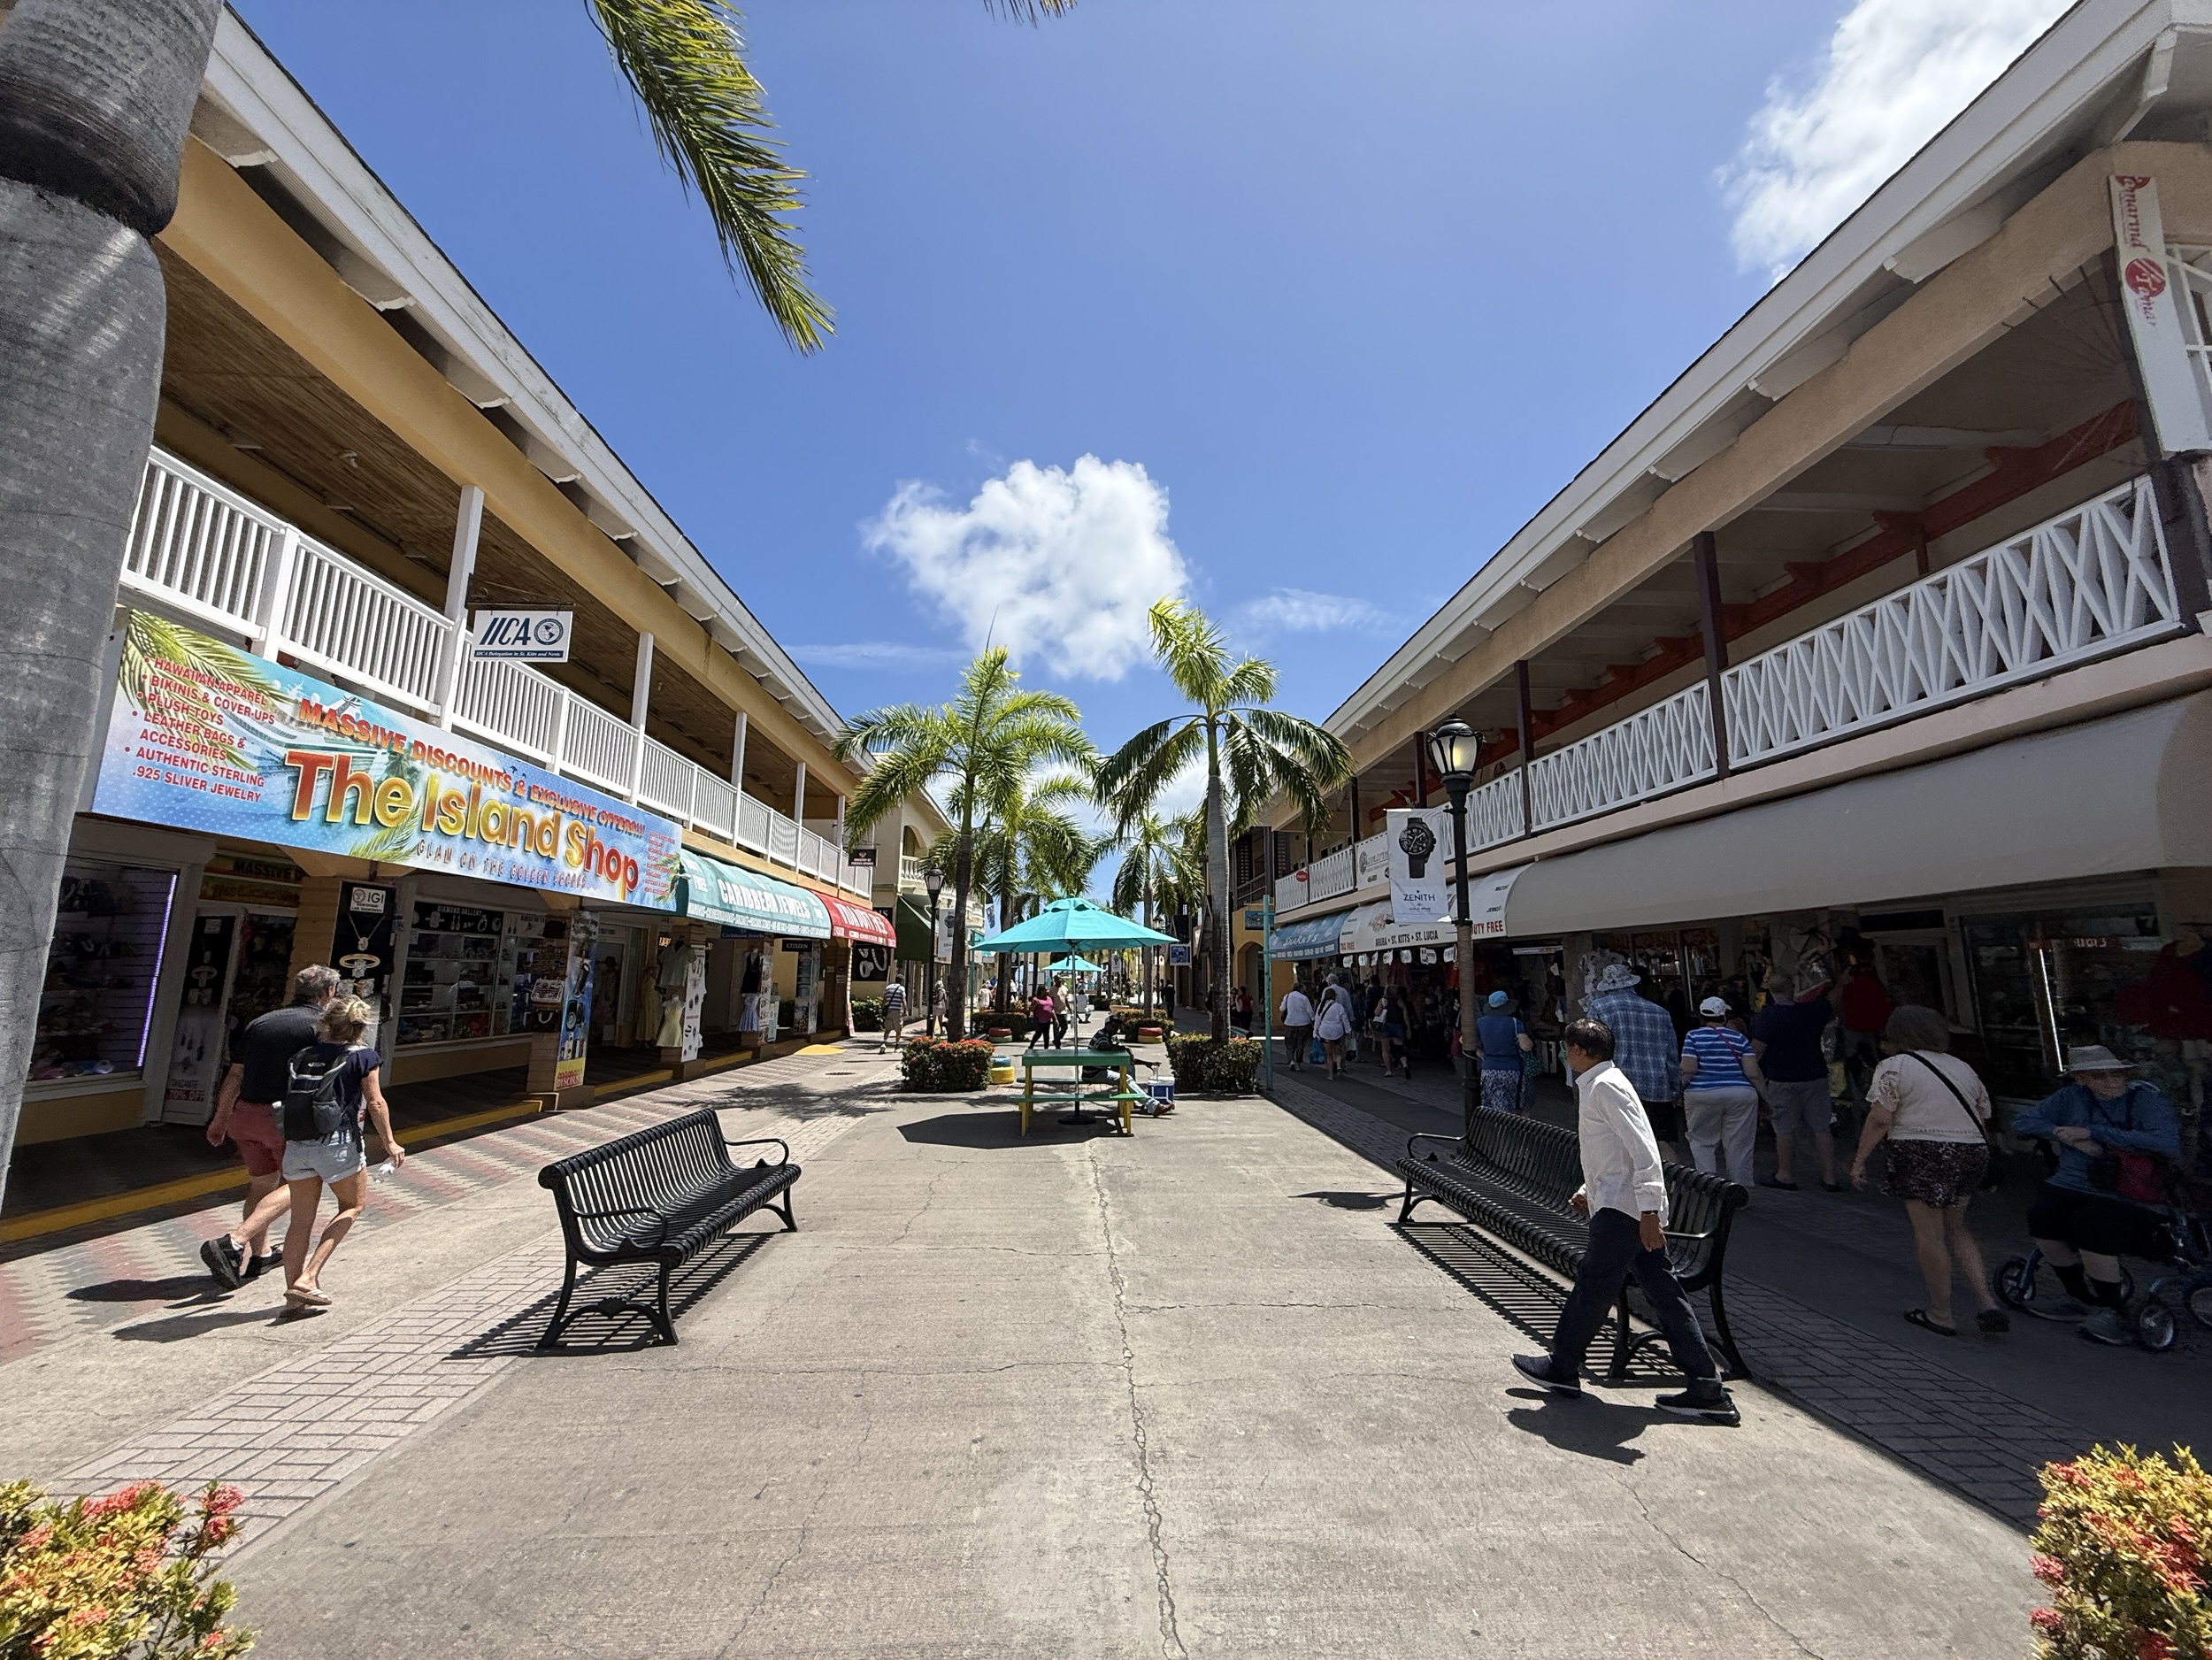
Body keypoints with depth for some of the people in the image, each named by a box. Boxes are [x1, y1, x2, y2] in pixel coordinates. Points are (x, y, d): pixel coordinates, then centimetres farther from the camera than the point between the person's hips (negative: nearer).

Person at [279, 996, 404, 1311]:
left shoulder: (304, 1054, 7)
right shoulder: (363, 1057, -5)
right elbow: (375, 1103, -6)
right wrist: (390, 1142, 2)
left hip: (297, 1142, 4)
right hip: (338, 1142, -4)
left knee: (301, 1219, 12)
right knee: (353, 1205, 15)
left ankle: (293, 1292, 14)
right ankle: (308, 1276, 3)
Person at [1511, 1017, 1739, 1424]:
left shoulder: (1605, 1087, -16)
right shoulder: (1598, 1085, 15)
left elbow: (1643, 1151, -23)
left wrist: (1648, 1210, -25)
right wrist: (1589, 1190, 28)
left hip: (1622, 1210, -10)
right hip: (1630, 1208, 10)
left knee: (1593, 1287, 2)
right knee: (1664, 1293, 11)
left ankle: (1562, 1368, 16)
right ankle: (1706, 1390, 15)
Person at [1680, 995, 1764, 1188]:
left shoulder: (1693, 1036, 0)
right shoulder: (1740, 1038, 6)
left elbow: (1688, 1070, -10)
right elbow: (1752, 1073, -1)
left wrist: (1680, 1090, 6)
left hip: (1702, 1095, -2)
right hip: (1741, 1095, 2)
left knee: (1702, 1143, 9)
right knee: (1739, 1147, 8)